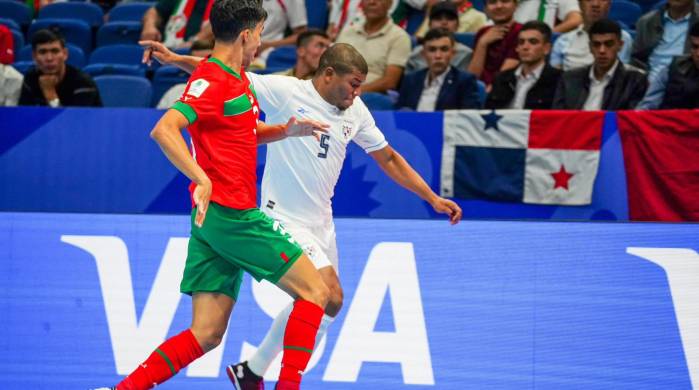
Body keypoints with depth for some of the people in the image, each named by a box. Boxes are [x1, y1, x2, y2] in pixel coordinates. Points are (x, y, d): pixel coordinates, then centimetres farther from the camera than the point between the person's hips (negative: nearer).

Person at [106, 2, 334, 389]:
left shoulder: (236, 78, 17)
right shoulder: (212, 80, -12)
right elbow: (164, 130, -25)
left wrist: (285, 130, 17)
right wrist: (202, 179, -36)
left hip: (215, 219, 9)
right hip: (229, 213, -9)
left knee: (207, 333, 4)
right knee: (314, 290, -2)